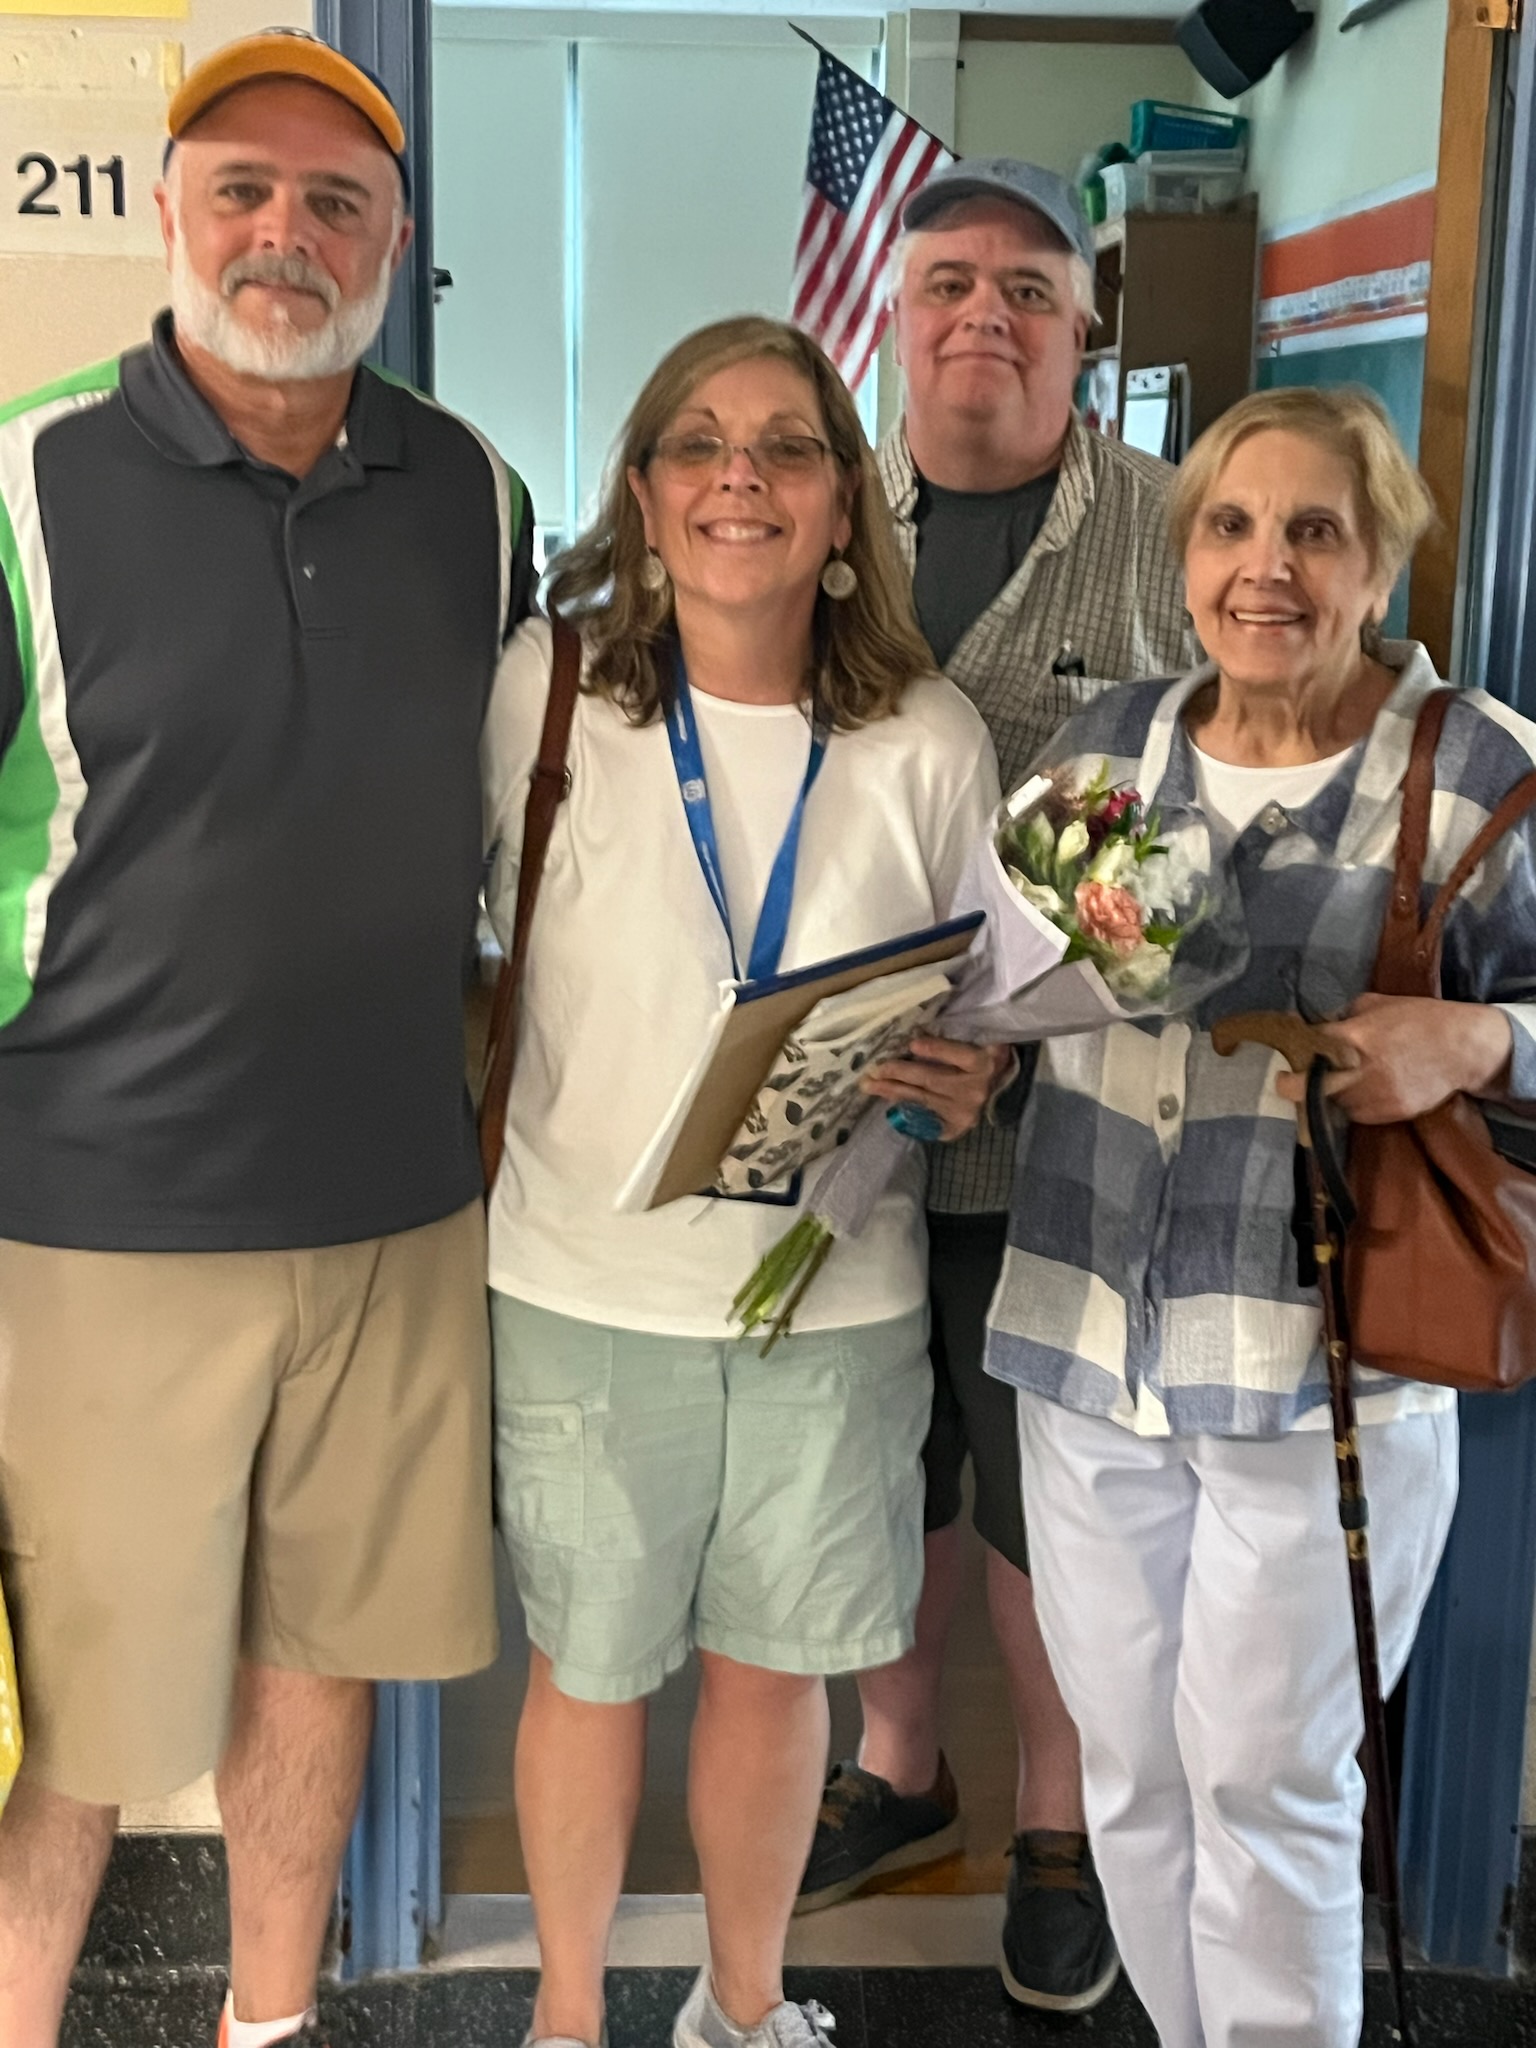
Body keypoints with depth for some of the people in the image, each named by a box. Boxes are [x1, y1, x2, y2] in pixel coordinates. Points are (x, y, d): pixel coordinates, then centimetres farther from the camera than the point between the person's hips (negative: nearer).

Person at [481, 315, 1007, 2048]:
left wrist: (967, 1087, -13)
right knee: (587, 1666, 15)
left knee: (774, 1664, 17)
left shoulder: (930, 738, -3)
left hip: (836, 1293, 2)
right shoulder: (543, 689, -7)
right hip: (587, 1285, -1)